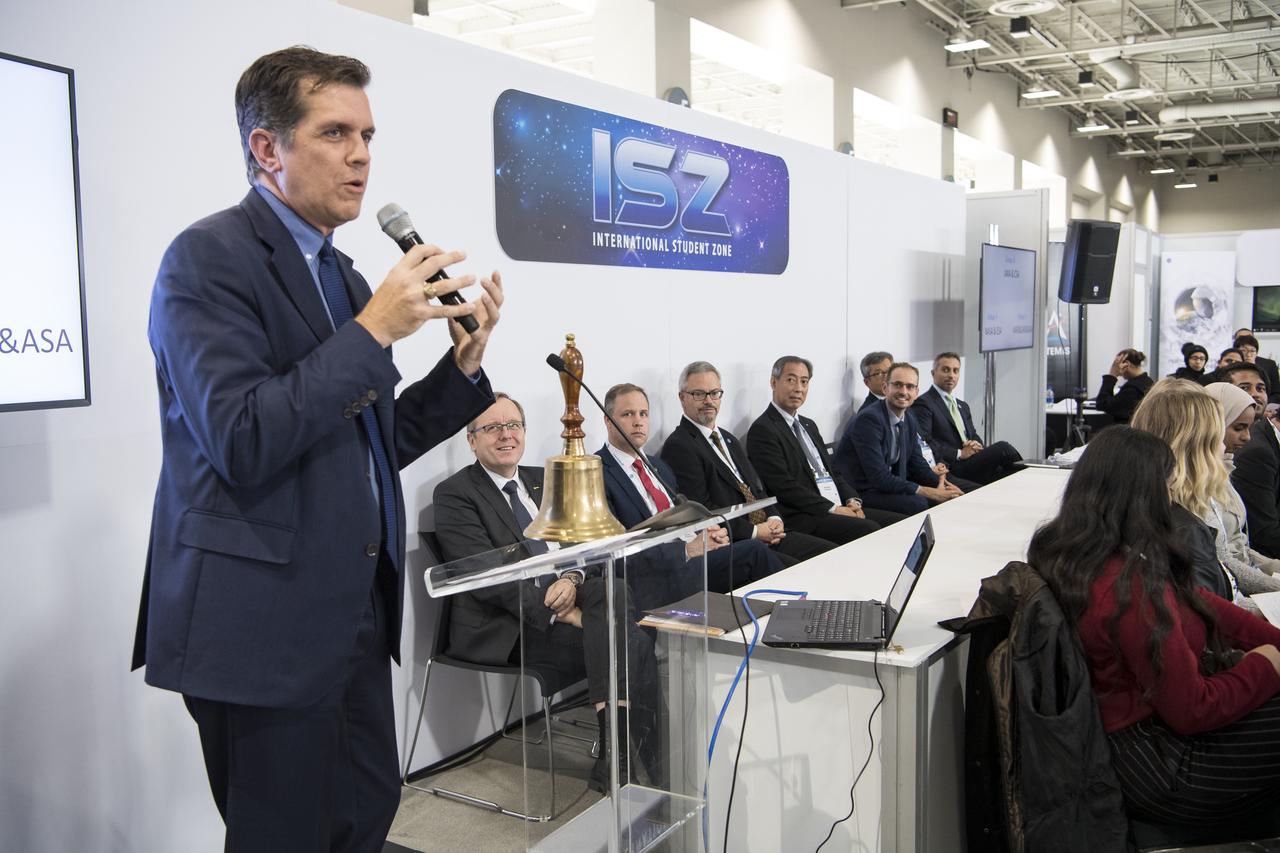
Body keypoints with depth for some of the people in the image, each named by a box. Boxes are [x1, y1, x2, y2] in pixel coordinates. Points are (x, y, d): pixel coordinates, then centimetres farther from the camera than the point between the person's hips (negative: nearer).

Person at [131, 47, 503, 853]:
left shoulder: (342, 273, 13)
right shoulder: (209, 257, -11)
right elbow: (242, 445, -22)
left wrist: (463, 363, 3)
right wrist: (373, 329, -21)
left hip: (355, 613, 8)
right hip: (262, 624, -8)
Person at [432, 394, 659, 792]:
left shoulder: (542, 480, 19)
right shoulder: (454, 494, -2)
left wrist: (572, 578, -13)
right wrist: (560, 611, -22)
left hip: (563, 594, 6)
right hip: (506, 625, -6)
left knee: (615, 594, -27)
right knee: (629, 644, -26)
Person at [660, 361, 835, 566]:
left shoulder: (729, 439, 23)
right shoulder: (678, 446, -7)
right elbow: (701, 510, -14)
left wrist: (774, 519, 1)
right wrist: (754, 532, -14)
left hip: (769, 535, 9)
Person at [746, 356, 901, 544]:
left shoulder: (809, 425, 23)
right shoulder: (762, 430, -7)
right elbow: (784, 486, -15)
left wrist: (852, 500, 2)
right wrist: (833, 509, -16)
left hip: (838, 508, 9)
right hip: (801, 519, -9)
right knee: (869, 529, -27)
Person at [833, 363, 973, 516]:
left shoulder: (909, 419, 7)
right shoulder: (868, 419, -21)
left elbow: (916, 462, 14)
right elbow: (878, 477, -25)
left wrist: (941, 483, -7)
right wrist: (929, 492, -23)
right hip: (858, 493, -9)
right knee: (918, 503, -29)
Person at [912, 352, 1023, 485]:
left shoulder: (963, 406, 26)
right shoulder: (922, 403, -3)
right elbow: (924, 442, -13)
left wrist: (976, 445, 0)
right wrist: (959, 453, -15)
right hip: (951, 468, -7)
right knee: (1002, 448, -21)